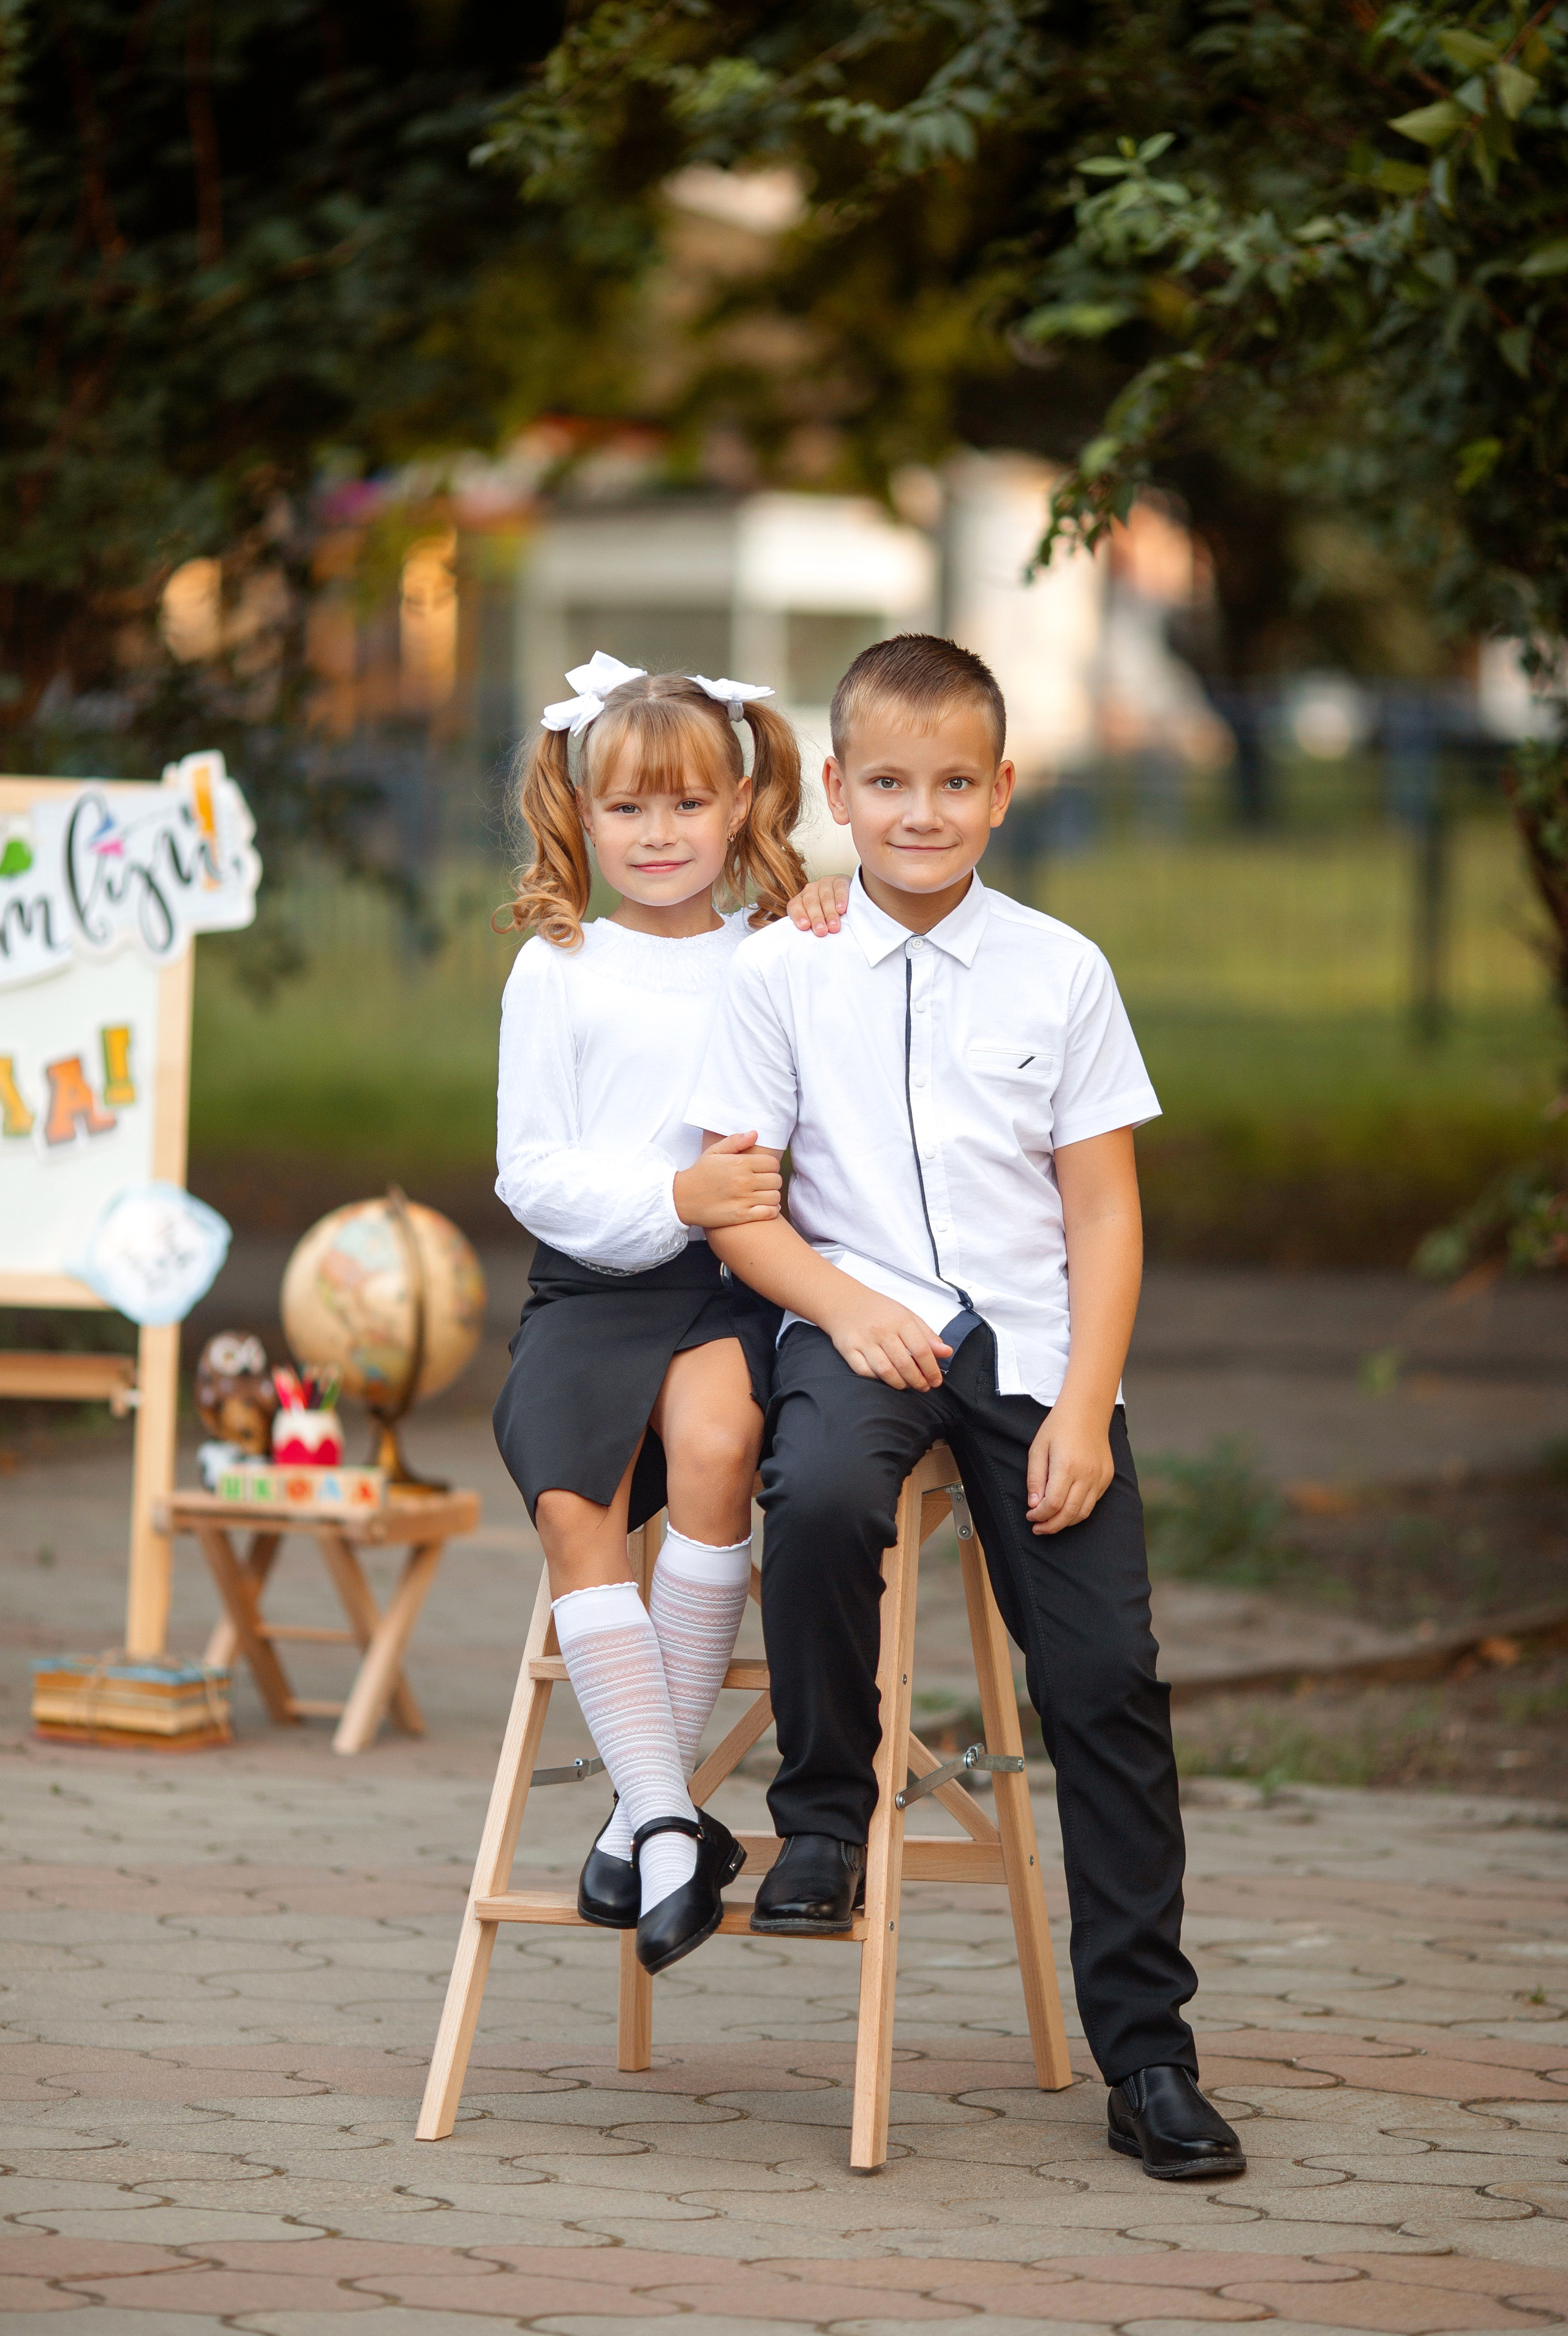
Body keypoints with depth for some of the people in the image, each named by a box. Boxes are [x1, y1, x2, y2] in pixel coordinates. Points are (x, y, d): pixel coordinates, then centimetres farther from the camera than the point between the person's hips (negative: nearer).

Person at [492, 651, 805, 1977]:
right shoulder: (559, 969, 8)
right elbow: (531, 1171, 2)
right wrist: (674, 1199, -12)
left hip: (732, 1283, -1)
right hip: (590, 1283, 1)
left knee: (711, 1441, -30)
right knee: (574, 1509, -23)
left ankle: (646, 1808, -21)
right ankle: (671, 1821, -21)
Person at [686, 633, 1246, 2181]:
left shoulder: (1059, 972, 4)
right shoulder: (781, 973, 2)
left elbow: (1103, 1209, 4)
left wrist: (1083, 1405, -7)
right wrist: (842, 1301, -15)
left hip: (1032, 1343, 1)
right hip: (860, 1321, -1)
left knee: (1106, 1674, -6)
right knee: (817, 1494, -36)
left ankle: (1145, 2052, 3)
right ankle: (822, 1813, -10)